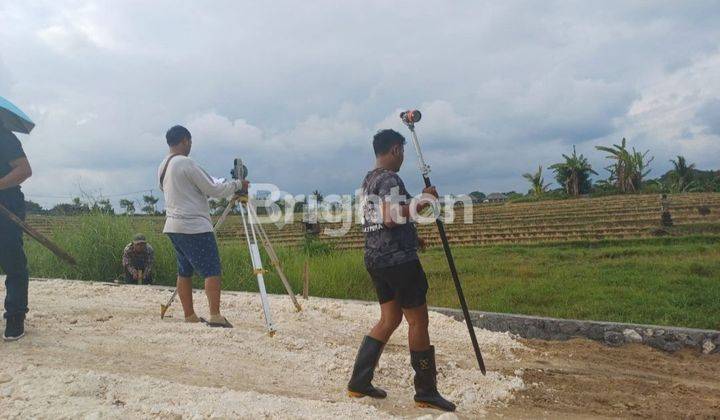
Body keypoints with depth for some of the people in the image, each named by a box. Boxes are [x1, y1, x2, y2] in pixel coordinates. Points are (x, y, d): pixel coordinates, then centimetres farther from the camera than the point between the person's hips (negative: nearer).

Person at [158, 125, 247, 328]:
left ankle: (189, 315, 16)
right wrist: (238, 184, 1)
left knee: (185, 271, 12)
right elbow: (213, 190, -13)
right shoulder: (186, 164, -13)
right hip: (194, 227, -9)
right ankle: (215, 316, -11)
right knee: (211, 270, -7)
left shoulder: (162, 167, 14)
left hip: (173, 226, 9)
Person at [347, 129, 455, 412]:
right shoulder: (390, 179, -13)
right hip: (398, 259, -9)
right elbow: (391, 217, -25)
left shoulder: (368, 180, 16)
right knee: (418, 321, 0)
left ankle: (359, 382, 15)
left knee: (389, 319, 15)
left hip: (375, 258, 9)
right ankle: (426, 392, 9)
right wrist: (421, 202, -14)